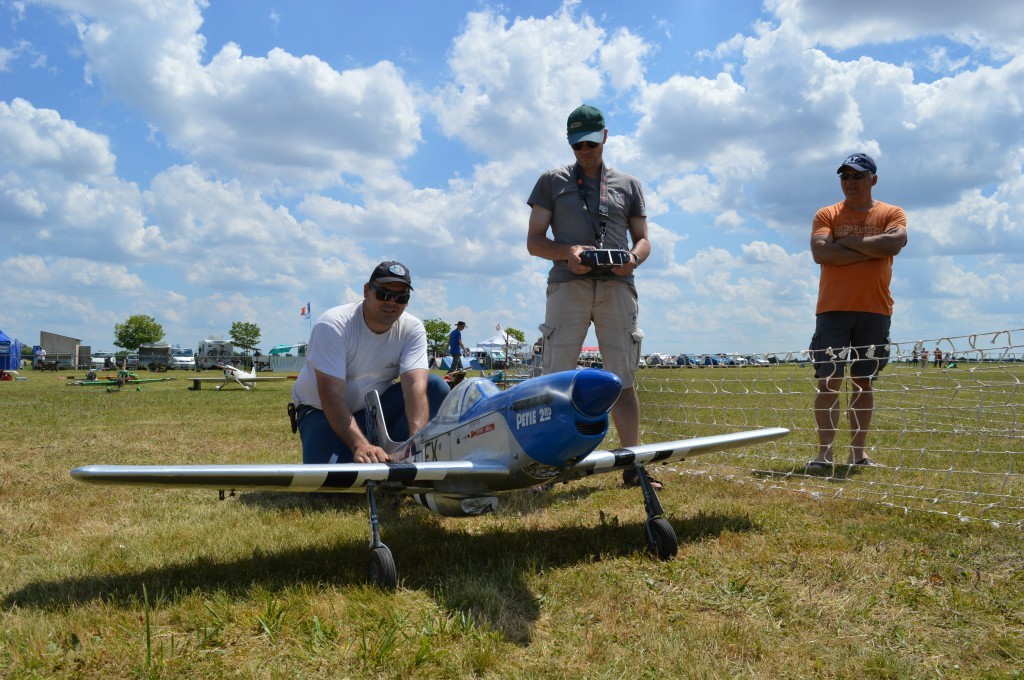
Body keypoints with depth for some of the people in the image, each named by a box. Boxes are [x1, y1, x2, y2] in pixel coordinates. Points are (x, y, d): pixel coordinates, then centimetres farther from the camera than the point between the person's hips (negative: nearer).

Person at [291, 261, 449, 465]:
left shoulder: (413, 329, -11)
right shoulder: (332, 325, -23)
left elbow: (416, 385, -27)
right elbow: (331, 395, -32)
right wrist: (360, 445, -46)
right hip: (321, 411, -3)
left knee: (436, 387, -20)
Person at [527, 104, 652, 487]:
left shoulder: (628, 185, 22)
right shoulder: (552, 182, 17)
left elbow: (642, 239, 19)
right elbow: (534, 241, 11)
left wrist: (634, 258, -5)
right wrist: (567, 252, -10)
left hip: (617, 286, 2)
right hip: (568, 283, -1)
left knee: (622, 379, -2)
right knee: (556, 377, -8)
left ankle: (631, 463, 1)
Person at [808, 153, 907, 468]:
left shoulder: (892, 214, 9)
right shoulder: (826, 215, 7)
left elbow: (894, 243, -13)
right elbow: (820, 252, -11)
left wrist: (846, 241, -8)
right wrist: (872, 249, -9)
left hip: (875, 311, 1)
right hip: (832, 309, -1)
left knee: (863, 382, 6)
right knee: (828, 381, -6)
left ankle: (858, 453, 12)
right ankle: (824, 452, -3)